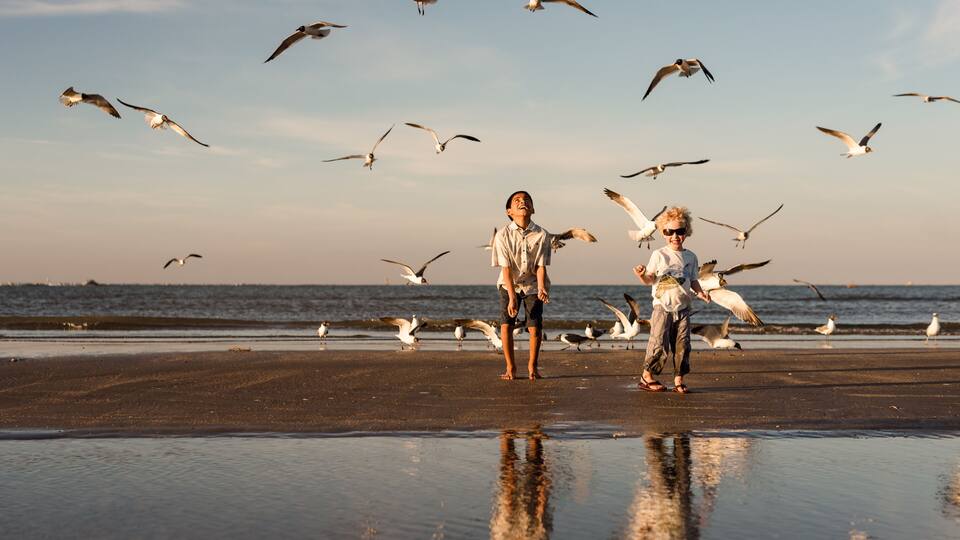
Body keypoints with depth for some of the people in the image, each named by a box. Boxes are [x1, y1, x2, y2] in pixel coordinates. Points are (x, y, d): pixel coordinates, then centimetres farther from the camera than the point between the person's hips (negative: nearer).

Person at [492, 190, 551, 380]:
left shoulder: (541, 235, -11)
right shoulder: (503, 235, -14)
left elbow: (541, 266, -11)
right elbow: (506, 268, -15)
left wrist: (541, 289, -27)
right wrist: (512, 297, -21)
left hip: (533, 285, 1)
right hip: (510, 285, -1)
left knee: (535, 327, -6)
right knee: (506, 324, -13)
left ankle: (532, 366, 17)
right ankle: (510, 367, 5)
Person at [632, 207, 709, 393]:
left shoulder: (691, 257, 9)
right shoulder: (659, 255, -1)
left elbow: (693, 280, 13)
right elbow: (649, 280, -2)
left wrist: (700, 292, -6)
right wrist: (642, 275, -24)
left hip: (682, 308, 4)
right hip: (662, 306, -4)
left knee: (682, 345, 1)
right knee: (659, 344, -8)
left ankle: (679, 380, 8)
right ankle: (647, 376, 6)